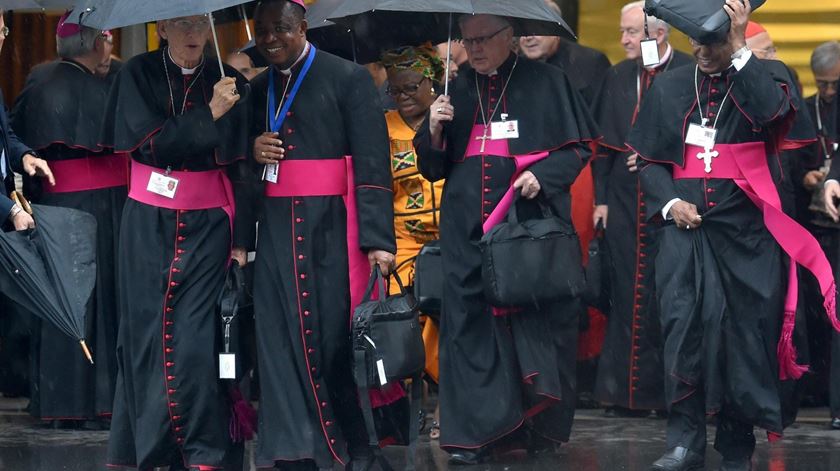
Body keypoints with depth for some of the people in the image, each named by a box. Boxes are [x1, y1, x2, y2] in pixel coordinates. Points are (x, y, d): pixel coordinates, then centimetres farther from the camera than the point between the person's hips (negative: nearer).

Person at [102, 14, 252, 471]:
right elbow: (149, 141, -10)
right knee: (147, 331, 4)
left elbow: (241, 166, 0)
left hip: (207, 225, -1)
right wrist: (209, 113, -17)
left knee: (195, 338, -8)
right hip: (147, 223, 1)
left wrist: (241, 238, -6)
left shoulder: (228, 83, 2)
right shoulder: (139, 74, 2)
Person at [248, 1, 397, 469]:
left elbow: (372, 162, -8)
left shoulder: (349, 78, -2)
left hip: (333, 228, -5)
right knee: (283, 338, -1)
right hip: (276, 232, 5)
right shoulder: (258, 89, 15)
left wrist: (378, 239, -17)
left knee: (339, 335, -3)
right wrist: (252, 150, -1)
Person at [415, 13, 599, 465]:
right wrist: (434, 130, -3)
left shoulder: (545, 83, 5)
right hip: (468, 224, 3)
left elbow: (577, 147, 4)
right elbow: (432, 169, 17)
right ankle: (475, 430, -3)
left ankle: (542, 427, 3)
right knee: (471, 322, -3)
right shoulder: (457, 91, 16)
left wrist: (542, 175, -13)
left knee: (536, 318, -5)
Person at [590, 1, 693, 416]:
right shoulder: (616, 78, 10)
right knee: (628, 295, 3)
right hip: (625, 204, 4)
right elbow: (603, 143, 11)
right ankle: (629, 393, 7)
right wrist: (601, 198, 6)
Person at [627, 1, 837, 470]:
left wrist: (739, 49, -21)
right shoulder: (670, 88, 11)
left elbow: (770, 111, -21)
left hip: (747, 232, -2)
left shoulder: (765, 76, 2)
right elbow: (649, 159, 14)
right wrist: (669, 202, -4)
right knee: (683, 326, -11)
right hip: (685, 229, 2)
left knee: (745, 334, 0)